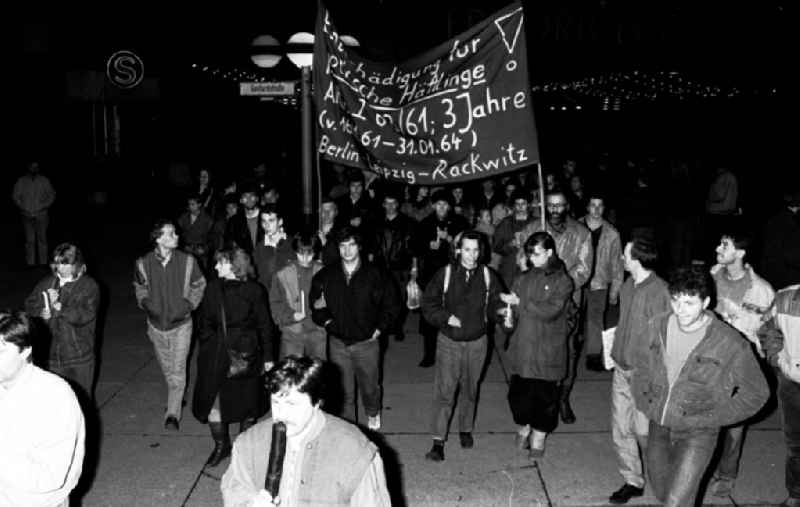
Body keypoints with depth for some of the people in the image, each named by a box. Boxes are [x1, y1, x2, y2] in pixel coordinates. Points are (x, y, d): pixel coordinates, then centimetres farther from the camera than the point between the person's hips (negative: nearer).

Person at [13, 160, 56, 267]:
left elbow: (51, 196, 5)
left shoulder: (44, 181, 3)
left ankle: (43, 262, 4)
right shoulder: (21, 181, 6)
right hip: (27, 215, 1)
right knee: (29, 240, 1)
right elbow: (15, 196, 8)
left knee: (42, 239, -1)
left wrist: (43, 207, -6)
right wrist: (23, 207, -3)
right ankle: (30, 263, 6)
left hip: (41, 215, -1)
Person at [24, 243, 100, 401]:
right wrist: (41, 312, -13)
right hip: (50, 356, 4)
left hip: (79, 358, -4)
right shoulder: (46, 283, 8)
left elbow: (84, 315, -18)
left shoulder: (89, 286, -7)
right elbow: (29, 305, 8)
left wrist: (59, 307, -22)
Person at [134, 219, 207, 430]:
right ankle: (176, 399, 39)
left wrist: (188, 305, -6)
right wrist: (146, 304, -3)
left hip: (180, 323, -2)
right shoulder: (143, 263, -9)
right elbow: (139, 288, 11)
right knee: (167, 369, 17)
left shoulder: (187, 261, -12)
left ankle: (173, 414, -1)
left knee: (178, 370, -6)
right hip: (157, 324, 2)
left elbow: (199, 285, 4)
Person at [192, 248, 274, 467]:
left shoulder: (254, 290, -6)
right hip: (216, 353, 3)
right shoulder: (213, 288, 2)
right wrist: (205, 346, 4)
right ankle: (221, 445, 20)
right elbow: (204, 320, 11)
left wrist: (268, 357, 0)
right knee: (212, 400, 1)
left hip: (245, 352, -3)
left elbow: (264, 325, -1)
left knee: (246, 400, 9)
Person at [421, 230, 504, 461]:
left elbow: (496, 304, 4)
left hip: (477, 342, 2)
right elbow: (428, 304, -3)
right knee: (444, 392, -3)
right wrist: (446, 317, -16)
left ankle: (466, 430, 38)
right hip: (449, 341, -2)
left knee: (470, 390, 17)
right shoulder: (445, 274, -8)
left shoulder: (488, 276, -4)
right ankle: (438, 441, 4)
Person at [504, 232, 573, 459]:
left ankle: (538, 437, 25)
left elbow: (550, 311, -18)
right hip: (522, 347, 3)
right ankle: (524, 427, 32)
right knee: (518, 393, 5)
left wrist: (520, 302, -19)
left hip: (547, 352, -3)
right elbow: (515, 309, 11)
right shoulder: (524, 279, 7)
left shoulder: (562, 281, -6)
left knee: (544, 395, 6)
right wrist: (509, 314, -12)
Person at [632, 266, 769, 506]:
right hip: (658, 426, 5)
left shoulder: (730, 344, -20)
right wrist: (643, 400, 3)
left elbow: (756, 392, -7)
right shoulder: (657, 326, -7)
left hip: (697, 434, -5)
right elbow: (641, 362, 13)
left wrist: (714, 418, -12)